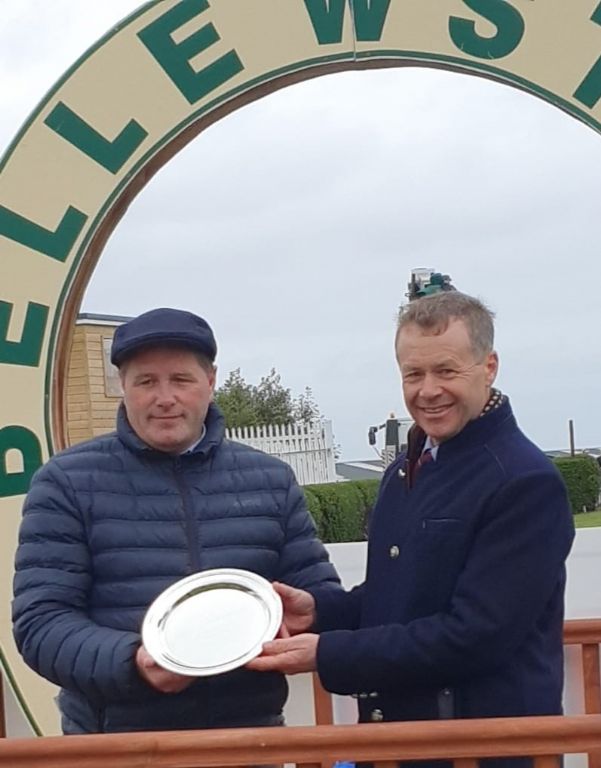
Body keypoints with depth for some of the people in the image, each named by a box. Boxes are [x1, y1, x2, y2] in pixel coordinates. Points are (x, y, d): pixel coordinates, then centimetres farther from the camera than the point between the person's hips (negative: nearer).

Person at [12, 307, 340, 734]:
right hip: (115, 743, -2)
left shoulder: (271, 480, 5)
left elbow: (319, 591, 9)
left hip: (249, 733, 3)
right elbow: (41, 622, -9)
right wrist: (132, 662, -27)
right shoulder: (68, 483, -4)